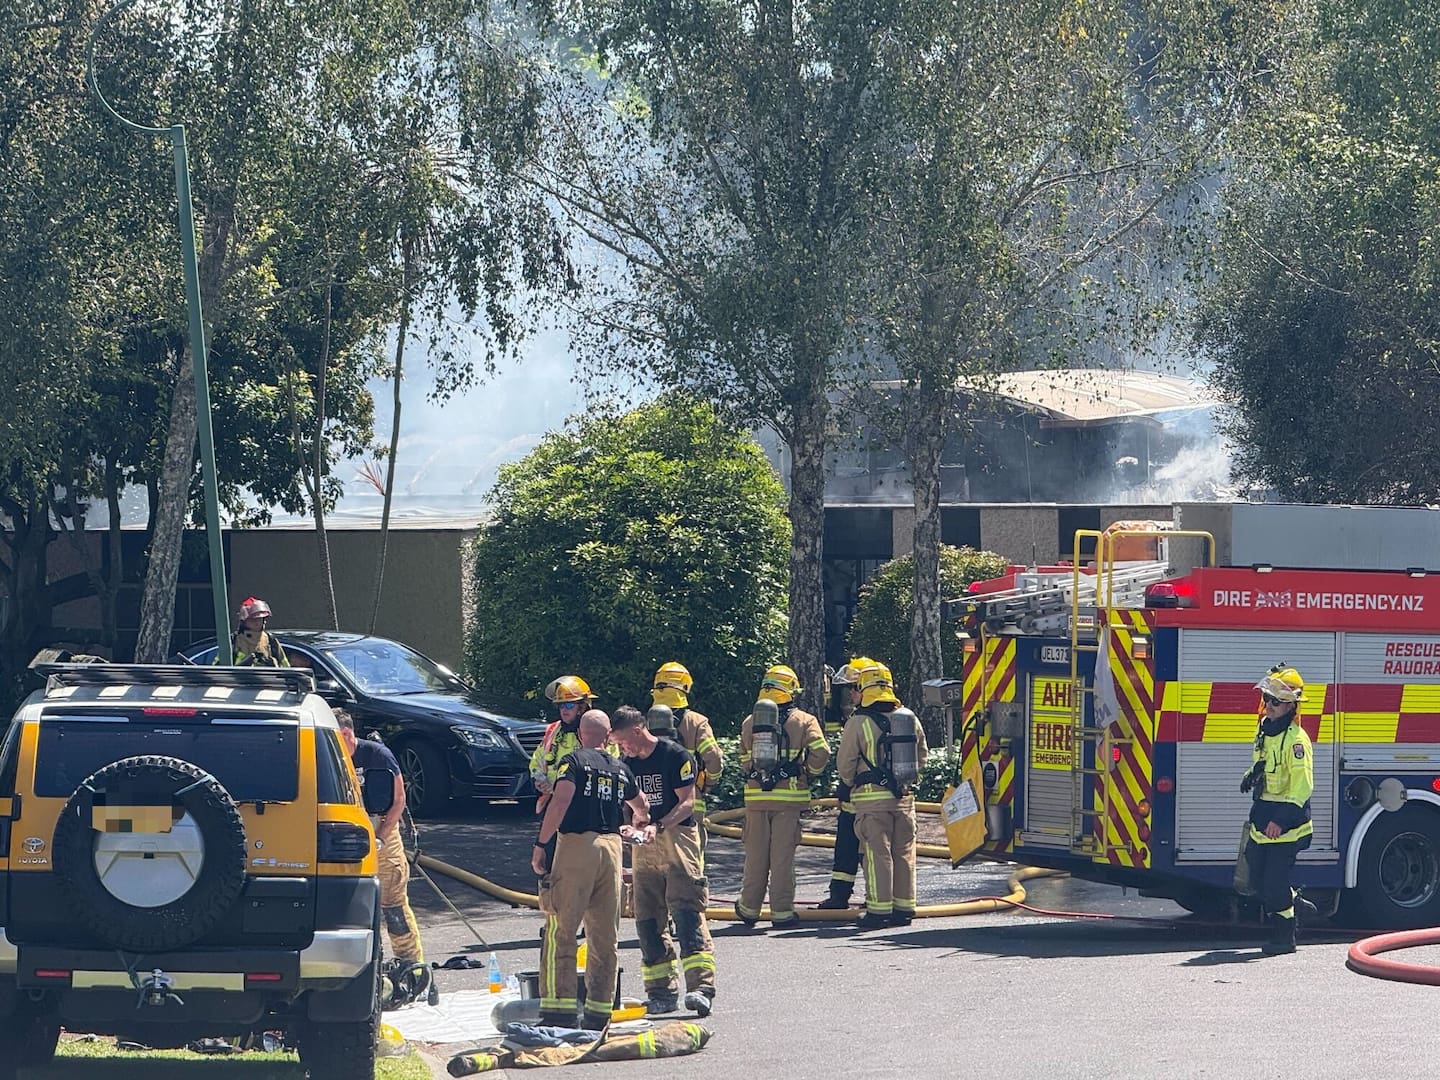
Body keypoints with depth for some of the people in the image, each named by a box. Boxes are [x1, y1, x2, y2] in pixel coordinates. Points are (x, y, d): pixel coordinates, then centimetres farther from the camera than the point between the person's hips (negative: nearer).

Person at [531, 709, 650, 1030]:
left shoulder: (574, 761, -1)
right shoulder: (620, 769, 17)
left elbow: (560, 802, -16)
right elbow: (641, 806, 36)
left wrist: (541, 844, -11)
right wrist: (640, 821, 59)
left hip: (576, 844, -5)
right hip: (611, 847, 5)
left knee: (560, 931, -3)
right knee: (605, 936, 9)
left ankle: (559, 1009, -10)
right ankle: (599, 1011, 9)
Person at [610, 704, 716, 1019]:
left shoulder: (675, 755, -7)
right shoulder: (626, 764, 13)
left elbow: (687, 802, -10)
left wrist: (658, 826, -23)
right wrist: (628, 826, -5)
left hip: (677, 837, -7)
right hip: (644, 844, 7)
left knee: (687, 911, -15)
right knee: (647, 919, 3)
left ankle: (701, 986, -23)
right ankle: (661, 991, 8)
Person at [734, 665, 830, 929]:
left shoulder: (749, 722, 9)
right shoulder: (803, 721, -2)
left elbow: (744, 762, 11)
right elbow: (820, 754, -11)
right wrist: (808, 773, 6)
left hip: (756, 796, 3)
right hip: (789, 796, -3)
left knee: (755, 855, 10)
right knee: (783, 856, 0)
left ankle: (749, 909, 17)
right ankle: (782, 912, 1)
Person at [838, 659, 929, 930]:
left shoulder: (858, 723, -9)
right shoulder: (910, 719, 6)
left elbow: (845, 765, -4)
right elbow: (921, 758, 15)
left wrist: (852, 785, 15)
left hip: (871, 798, -4)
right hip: (904, 797, 5)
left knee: (877, 854, -3)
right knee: (904, 853, 9)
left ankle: (879, 909, -4)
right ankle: (904, 908, 12)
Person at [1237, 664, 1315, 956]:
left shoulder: (1296, 739, -19)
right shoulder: (1265, 731, 10)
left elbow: (1302, 786, -24)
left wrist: (1281, 820, -29)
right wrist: (1252, 777, 7)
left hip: (1285, 825, -9)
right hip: (1262, 821, 9)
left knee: (1275, 882, -7)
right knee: (1258, 875, 15)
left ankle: (1283, 937, 3)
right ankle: (1295, 904, 35)